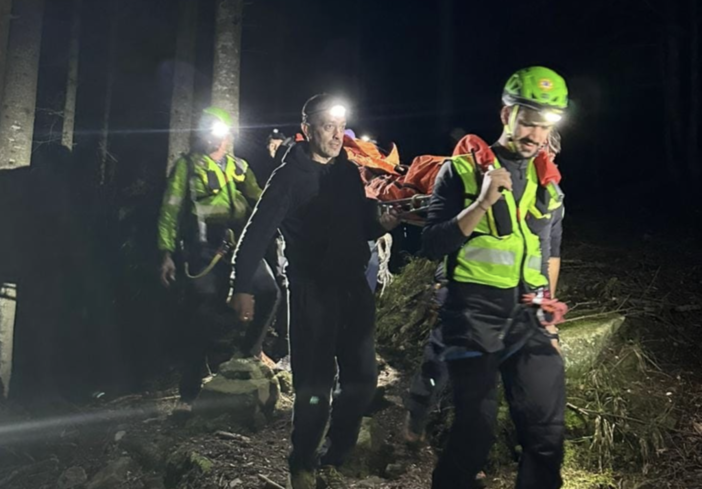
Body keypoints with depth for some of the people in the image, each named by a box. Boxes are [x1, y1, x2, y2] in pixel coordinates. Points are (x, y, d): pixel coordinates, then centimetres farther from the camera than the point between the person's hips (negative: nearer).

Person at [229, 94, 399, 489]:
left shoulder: (349, 172, 10)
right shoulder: (290, 176, -7)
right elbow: (258, 232, -12)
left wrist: (382, 224, -7)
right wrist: (243, 287, -17)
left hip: (354, 288, 6)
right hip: (312, 292, -6)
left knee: (362, 379, 8)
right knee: (316, 385, -3)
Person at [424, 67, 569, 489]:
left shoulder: (546, 182, 12)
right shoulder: (462, 170, -3)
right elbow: (433, 245, -11)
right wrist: (482, 204, -23)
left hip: (526, 316, 5)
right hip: (474, 315, -4)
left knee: (547, 432, 2)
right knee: (477, 430, -5)